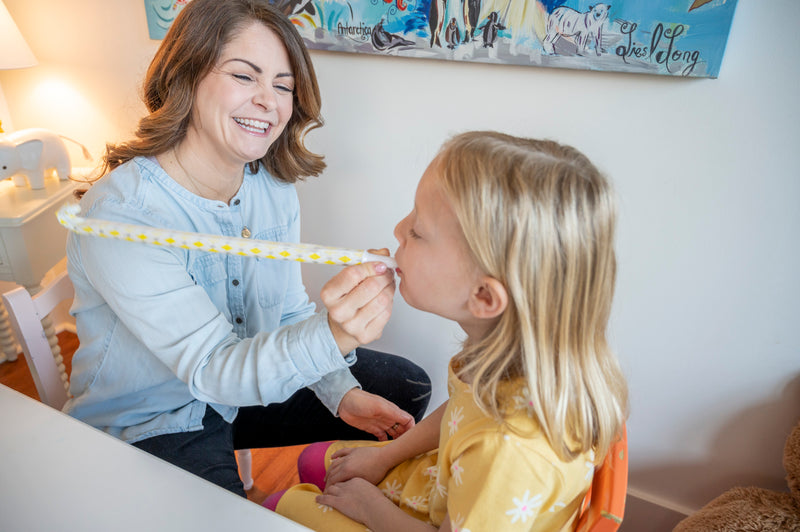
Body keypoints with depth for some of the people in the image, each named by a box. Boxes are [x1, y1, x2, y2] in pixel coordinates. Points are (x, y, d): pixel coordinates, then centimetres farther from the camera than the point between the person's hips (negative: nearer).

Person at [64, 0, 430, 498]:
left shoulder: (274, 188, -7)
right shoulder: (120, 214, -27)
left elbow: (289, 312, 1)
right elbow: (211, 369, -31)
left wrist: (341, 393, -11)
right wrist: (331, 337, -49)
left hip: (246, 393, 6)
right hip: (146, 429, -5)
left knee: (407, 388, 5)